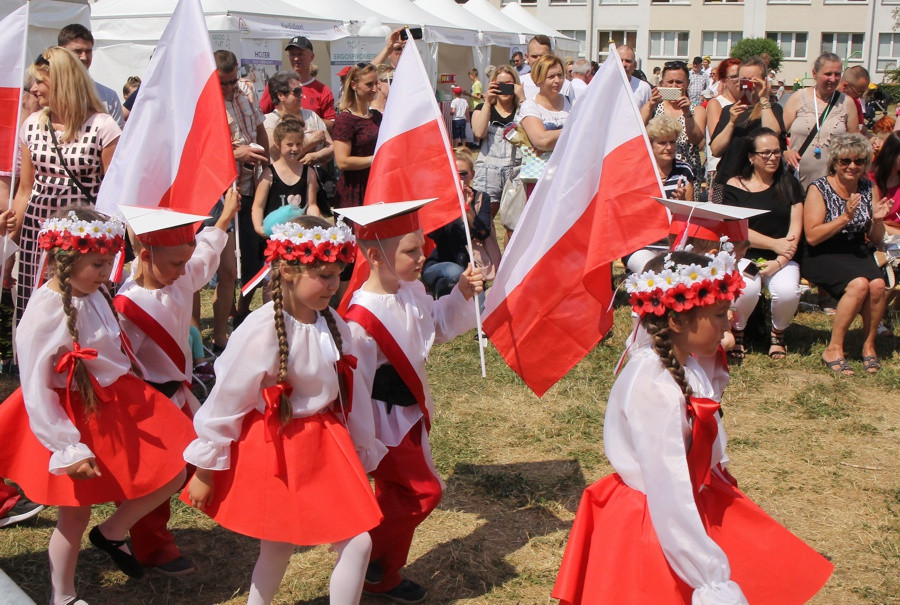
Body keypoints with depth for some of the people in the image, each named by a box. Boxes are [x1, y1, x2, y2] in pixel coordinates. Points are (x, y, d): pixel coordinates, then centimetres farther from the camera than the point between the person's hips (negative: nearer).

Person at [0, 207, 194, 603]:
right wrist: (68, 448, -22)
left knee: (174, 470, 8)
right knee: (74, 515, 8)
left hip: (118, 402, 8)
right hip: (78, 417, -8)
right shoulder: (44, 315, -26)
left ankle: (112, 533, 24)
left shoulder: (93, 295, -4)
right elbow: (36, 392, -23)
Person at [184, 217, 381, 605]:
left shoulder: (331, 324, -2)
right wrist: (205, 470, -8)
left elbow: (350, 389, 9)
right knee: (278, 546, 6)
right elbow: (225, 402, -15)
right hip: (274, 451, -6)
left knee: (357, 543, 9)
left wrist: (352, 446, 16)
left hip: (324, 444, 7)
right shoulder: (263, 330, -22)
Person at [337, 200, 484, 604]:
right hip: (384, 423, -8)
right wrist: (365, 449, -18)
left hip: (411, 412, 8)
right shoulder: (361, 319, -30)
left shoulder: (413, 292, -5)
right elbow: (354, 388, -25)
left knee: (398, 497, 18)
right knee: (423, 492, -4)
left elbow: (437, 327, 15)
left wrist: (461, 295, -2)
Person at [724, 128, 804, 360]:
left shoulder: (789, 184, 8)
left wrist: (779, 262, -13)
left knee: (788, 292, -30)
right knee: (746, 289, -34)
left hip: (783, 259, 2)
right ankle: (736, 331, 0)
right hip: (744, 257, -2)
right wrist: (774, 244, -16)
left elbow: (795, 230, 2)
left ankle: (778, 332, 4)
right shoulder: (735, 186, 1)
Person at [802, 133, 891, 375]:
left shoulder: (867, 188, 9)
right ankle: (834, 349, -19)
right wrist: (845, 217, -23)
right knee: (859, 284, -31)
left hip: (858, 253, 4)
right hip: (823, 256, -4)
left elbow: (875, 238, 13)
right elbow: (812, 237, -15)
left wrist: (877, 219, -8)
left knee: (878, 284, -27)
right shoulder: (819, 189, -5)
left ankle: (869, 346, -7)